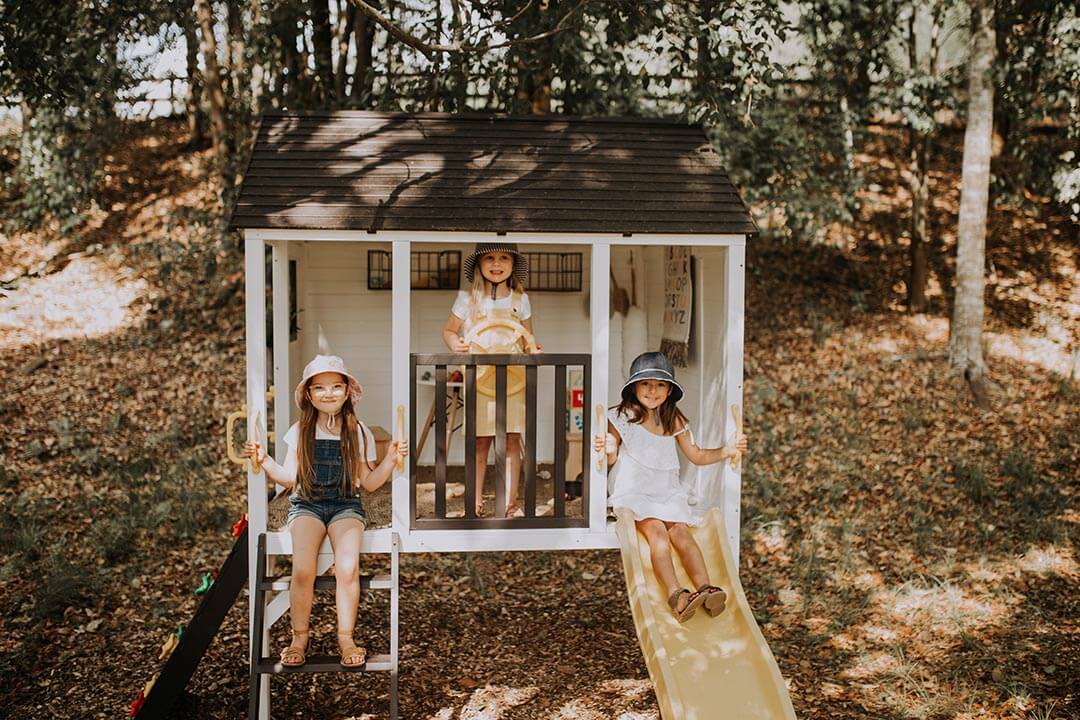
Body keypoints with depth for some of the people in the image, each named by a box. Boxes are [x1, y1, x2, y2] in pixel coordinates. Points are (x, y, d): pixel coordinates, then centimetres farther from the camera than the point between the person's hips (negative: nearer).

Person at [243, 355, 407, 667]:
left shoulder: (358, 432, 5)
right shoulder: (300, 431, 7)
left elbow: (369, 483, 7)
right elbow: (289, 479, 7)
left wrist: (391, 460, -7)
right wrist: (264, 460, -5)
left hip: (346, 506, 0)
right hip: (307, 504, 0)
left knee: (348, 567, -27)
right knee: (303, 570, -26)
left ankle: (345, 637, -10)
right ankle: (300, 638, -7)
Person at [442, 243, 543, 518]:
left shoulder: (520, 299, 7)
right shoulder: (468, 298, 1)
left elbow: (528, 336, 15)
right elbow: (448, 330, 8)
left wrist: (533, 348, -7)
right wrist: (455, 344, -14)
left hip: (513, 379, 2)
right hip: (479, 379, -1)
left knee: (513, 440, 1)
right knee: (480, 441, 2)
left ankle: (511, 502, 11)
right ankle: (476, 502, 14)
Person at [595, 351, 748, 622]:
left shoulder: (674, 421, 11)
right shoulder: (621, 417, 0)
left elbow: (697, 455, 19)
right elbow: (612, 460, 0)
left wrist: (728, 450, 6)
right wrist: (609, 450, -24)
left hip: (667, 493, 3)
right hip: (633, 492, -3)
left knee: (680, 530, -23)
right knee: (656, 530, -28)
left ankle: (705, 589, -37)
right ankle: (675, 595, -43)